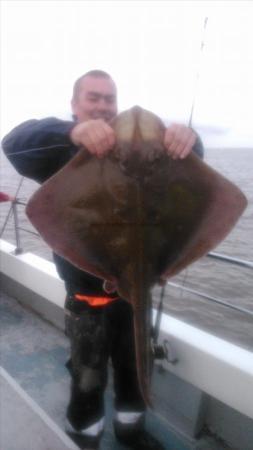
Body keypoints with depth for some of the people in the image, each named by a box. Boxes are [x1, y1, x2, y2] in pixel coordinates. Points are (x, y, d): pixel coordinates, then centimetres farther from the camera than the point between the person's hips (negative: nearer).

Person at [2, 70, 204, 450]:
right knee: (88, 379, 16)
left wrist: (186, 138, -28)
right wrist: (72, 132, -44)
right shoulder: (62, 150, -5)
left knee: (134, 368, 23)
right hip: (87, 293, -3)